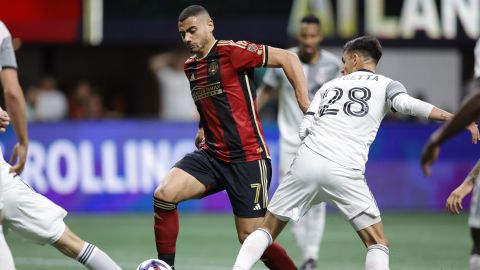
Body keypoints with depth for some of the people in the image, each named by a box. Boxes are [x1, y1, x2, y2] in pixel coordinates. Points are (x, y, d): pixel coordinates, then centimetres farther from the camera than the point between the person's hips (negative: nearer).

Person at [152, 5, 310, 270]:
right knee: (163, 194, -16)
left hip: (247, 159, -6)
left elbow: (288, 58, -12)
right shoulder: (190, 66, 13)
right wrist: (204, 129, 14)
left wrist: (306, 106, -18)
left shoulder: (231, 51, -10)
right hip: (211, 155, 6)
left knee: (251, 238, -5)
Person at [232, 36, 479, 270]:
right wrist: (457, 118, -13)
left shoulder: (329, 85, 23)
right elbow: (405, 103, -9)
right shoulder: (386, 85, 14)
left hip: (307, 161, 3)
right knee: (378, 244, 8)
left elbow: (304, 130, 14)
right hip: (345, 172, -3)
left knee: (267, 229, 16)